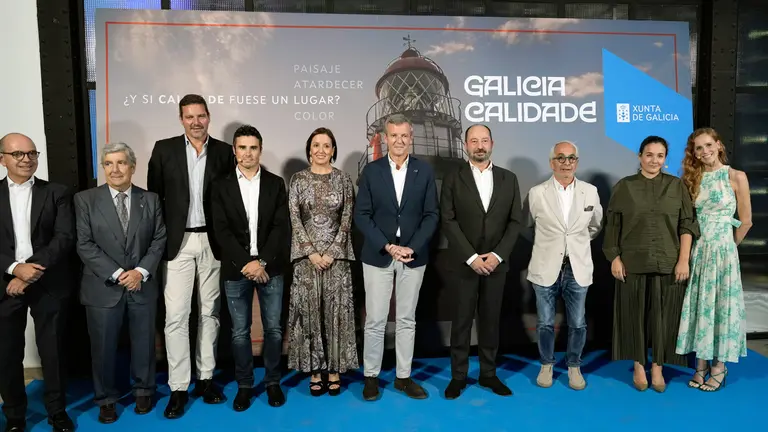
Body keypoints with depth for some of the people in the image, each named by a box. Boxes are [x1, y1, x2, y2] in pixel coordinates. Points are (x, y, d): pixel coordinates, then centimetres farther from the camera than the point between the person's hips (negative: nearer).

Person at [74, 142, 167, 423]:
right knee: (103, 346, 9)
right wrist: (116, 274, -14)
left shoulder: (150, 200, 4)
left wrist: (141, 271, -11)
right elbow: (84, 245, -7)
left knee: (143, 343, 11)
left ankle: (143, 391, 31)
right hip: (103, 286, -1)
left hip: (142, 285, 1)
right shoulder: (85, 199, -1)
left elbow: (159, 240, 2)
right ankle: (106, 399, 28)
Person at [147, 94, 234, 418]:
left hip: (213, 241, 1)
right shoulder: (164, 149, 3)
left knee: (209, 313, 10)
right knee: (176, 315, -1)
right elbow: (154, 196, 3)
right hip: (178, 242, -1)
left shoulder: (224, 151, 4)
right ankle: (178, 387, 10)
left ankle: (205, 378, 23)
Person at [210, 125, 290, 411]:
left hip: (270, 268, 0)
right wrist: (246, 262, -13)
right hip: (236, 269, 0)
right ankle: (244, 385, 24)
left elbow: (281, 227, -2)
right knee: (240, 332, 8)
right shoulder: (221, 186, 3)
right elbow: (222, 230, -4)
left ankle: (273, 382, 24)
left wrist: (262, 261, -12)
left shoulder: (276, 184, 5)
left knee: (273, 329, 7)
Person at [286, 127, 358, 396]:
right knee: (309, 309, 3)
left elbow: (347, 219, -1)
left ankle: (335, 370, 15)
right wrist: (311, 252, -11)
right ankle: (315, 371, 15)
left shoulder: (343, 179, 3)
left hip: (336, 254, 0)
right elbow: (294, 218, -2)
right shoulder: (298, 179, 3)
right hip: (307, 255, 0)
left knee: (336, 309, 2)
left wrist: (331, 252, -10)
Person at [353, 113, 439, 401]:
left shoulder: (425, 171, 3)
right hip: (378, 256, -1)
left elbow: (432, 215, 0)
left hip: (413, 256, 1)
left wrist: (411, 248, -12)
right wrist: (387, 246, -13)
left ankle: (403, 376, 23)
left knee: (407, 320, 10)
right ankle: (371, 376, 19)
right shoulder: (371, 171, 0)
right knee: (375, 321, 4)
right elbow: (361, 215, -3)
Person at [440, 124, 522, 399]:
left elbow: (516, 221, 2)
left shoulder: (509, 179, 6)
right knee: (462, 320, 4)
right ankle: (458, 376, 16)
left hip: (496, 262, 2)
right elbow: (448, 221, -7)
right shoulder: (453, 180, -1)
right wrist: (471, 257, -14)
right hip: (464, 263, -2)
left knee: (490, 320, 10)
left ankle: (488, 374, 23)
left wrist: (497, 255, -9)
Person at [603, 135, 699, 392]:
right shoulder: (624, 187, 3)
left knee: (663, 315, 5)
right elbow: (612, 226, 2)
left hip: (668, 264, 1)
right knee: (636, 314, 6)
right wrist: (615, 258, -4)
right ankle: (639, 365, 20)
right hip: (633, 263, 0)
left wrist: (683, 260, -6)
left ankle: (658, 367, 19)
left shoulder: (677, 186, 5)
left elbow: (687, 225, 2)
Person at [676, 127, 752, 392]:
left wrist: (727, 247, 5)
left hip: (722, 250, -4)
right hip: (697, 249, 4)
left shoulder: (736, 177, -4)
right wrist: (697, 247, 3)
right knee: (699, 304, 7)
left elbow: (745, 221, -2)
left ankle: (719, 367, 15)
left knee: (721, 303, 3)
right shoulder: (693, 179, 8)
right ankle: (701, 364, 18)